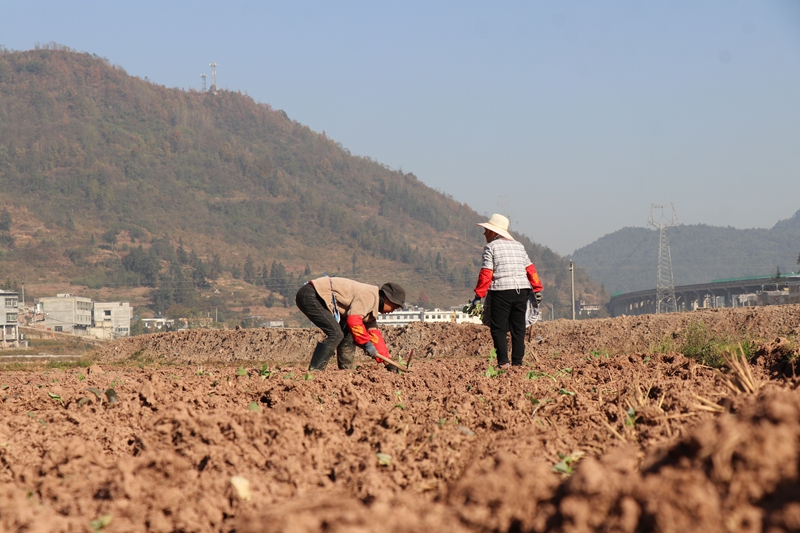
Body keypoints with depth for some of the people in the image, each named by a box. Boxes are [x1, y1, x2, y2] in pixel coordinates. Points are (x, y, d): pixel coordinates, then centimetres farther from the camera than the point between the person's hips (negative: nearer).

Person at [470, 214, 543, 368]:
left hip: (501, 291, -5)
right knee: (518, 328, 8)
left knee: (498, 329, 0)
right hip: (522, 291, 5)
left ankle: (503, 362, -11)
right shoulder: (518, 246, 17)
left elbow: (486, 273, -8)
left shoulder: (491, 247, 0)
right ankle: (517, 362, 6)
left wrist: (478, 295, -8)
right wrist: (537, 289, 14)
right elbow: (530, 269, 12)